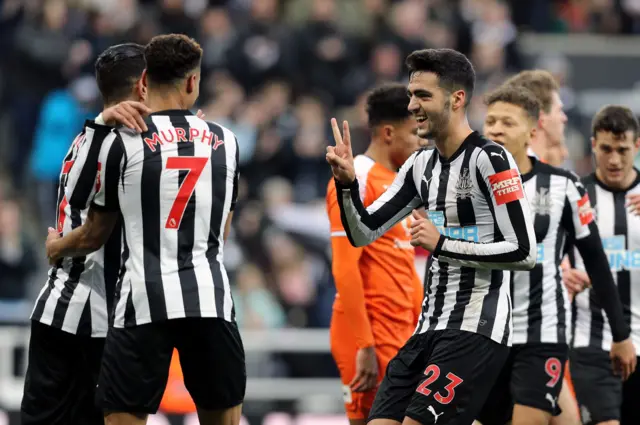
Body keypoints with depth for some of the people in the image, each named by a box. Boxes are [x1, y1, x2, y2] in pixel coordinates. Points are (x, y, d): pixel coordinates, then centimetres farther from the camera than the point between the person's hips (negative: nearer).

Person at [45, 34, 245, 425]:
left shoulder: (122, 141, 0)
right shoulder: (225, 142, 11)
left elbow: (94, 236, 9)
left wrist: (55, 248, 31)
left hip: (144, 303, -3)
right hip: (211, 302, 3)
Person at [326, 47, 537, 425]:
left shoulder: (489, 159, -11)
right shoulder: (422, 166, 13)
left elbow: (524, 252, -16)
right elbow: (364, 233, 16)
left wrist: (443, 244, -18)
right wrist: (347, 184, -2)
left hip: (475, 329, -8)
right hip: (429, 329, 8)